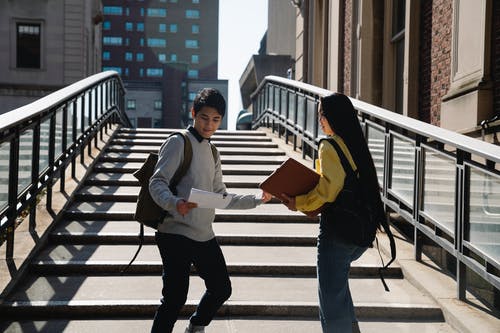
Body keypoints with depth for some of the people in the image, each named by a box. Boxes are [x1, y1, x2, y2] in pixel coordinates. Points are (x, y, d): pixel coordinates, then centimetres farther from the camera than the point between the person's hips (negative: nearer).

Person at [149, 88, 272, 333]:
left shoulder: (212, 153, 20)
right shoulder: (179, 143, -4)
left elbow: (220, 198, 22)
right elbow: (157, 183, -14)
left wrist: (257, 200, 14)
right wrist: (174, 203, -34)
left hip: (204, 235, 8)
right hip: (176, 233, -8)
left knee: (221, 289, 14)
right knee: (175, 297, -10)